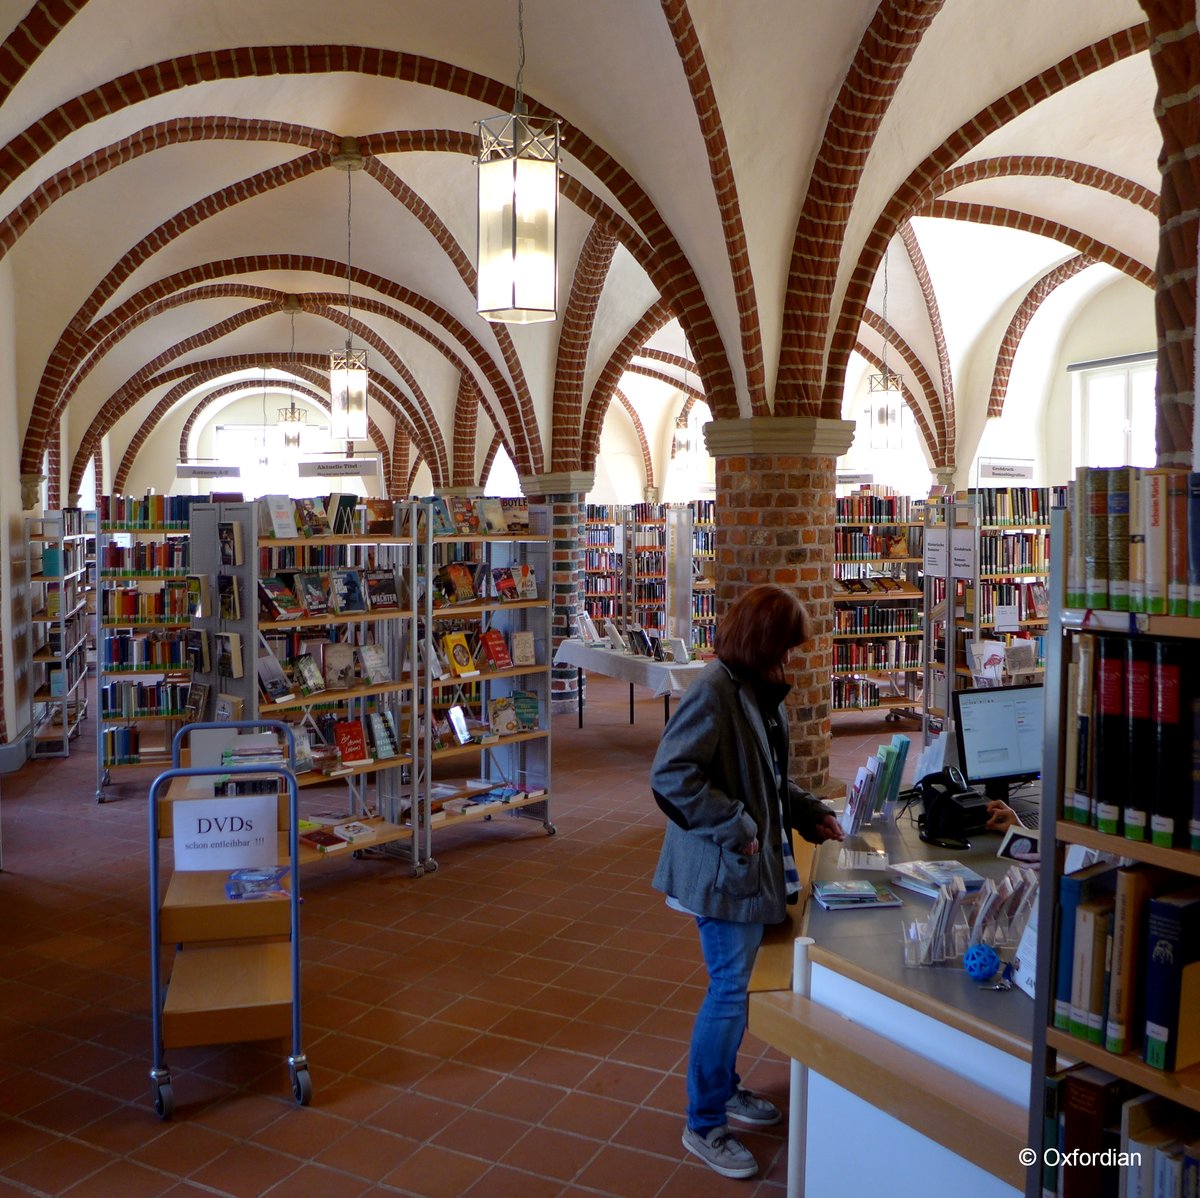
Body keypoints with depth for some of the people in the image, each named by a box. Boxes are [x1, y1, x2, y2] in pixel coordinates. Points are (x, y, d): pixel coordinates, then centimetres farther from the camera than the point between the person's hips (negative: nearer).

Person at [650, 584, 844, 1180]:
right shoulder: (714, 691, -21)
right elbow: (671, 775, -27)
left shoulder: (760, 691, 7)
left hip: (752, 863, 9)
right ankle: (704, 1124, 17)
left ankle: (723, 1087, 39)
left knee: (735, 984, 20)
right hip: (721, 867, -9)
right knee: (729, 990, 1)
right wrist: (735, 827, -24)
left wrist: (810, 813, 12)